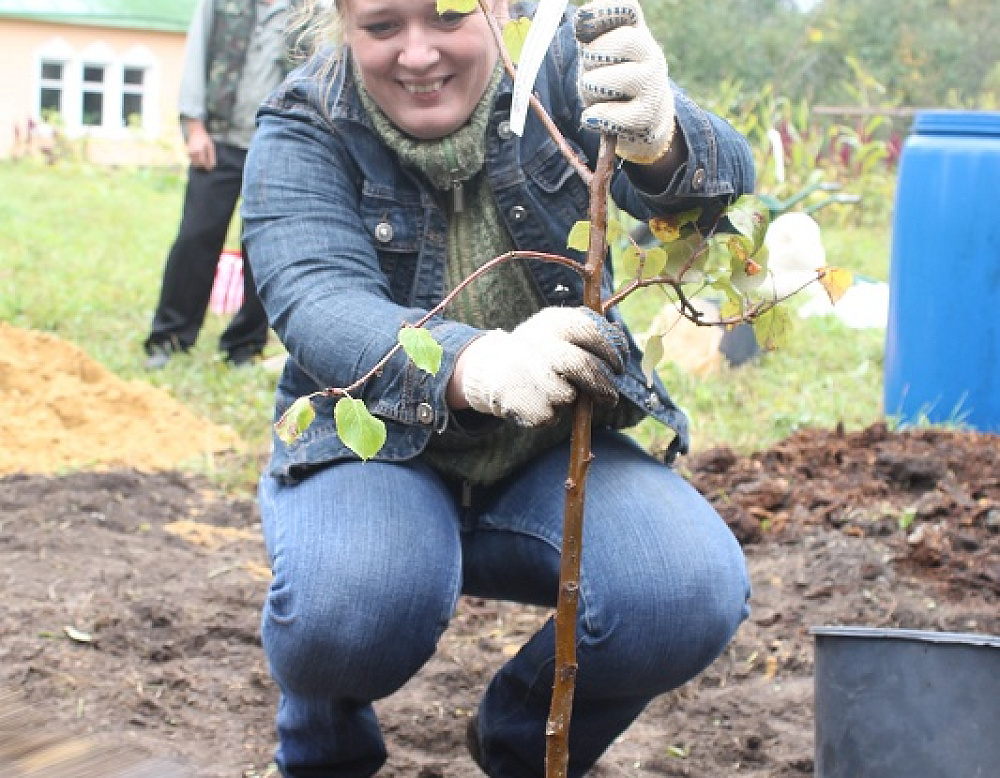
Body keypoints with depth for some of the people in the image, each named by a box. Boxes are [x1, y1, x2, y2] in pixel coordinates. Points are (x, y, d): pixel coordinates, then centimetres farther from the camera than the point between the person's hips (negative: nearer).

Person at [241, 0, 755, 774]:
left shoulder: (558, 69, -7)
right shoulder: (304, 132, -9)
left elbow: (722, 181, -24)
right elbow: (317, 303, -27)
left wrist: (658, 138, -52)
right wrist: (476, 364, -49)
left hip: (554, 452, 2)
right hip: (375, 448, -2)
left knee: (695, 592, -26)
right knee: (350, 595, -35)